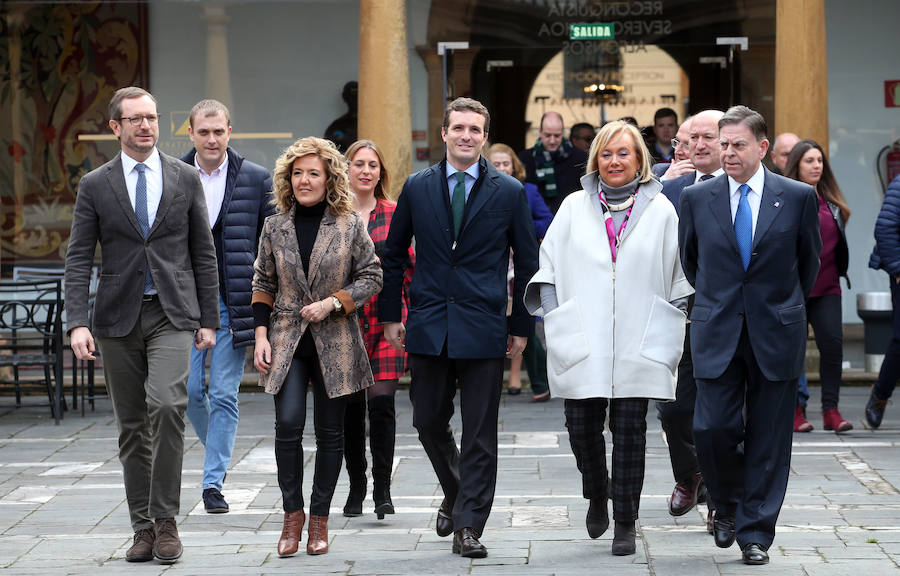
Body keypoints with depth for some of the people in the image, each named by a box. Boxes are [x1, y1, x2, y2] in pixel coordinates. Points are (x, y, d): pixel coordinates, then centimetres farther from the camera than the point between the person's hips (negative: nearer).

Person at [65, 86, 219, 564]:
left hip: (171, 314, -1)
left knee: (167, 405, -21)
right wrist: (77, 323, -12)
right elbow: (78, 259, 0)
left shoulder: (185, 179, 5)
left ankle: (165, 520, -13)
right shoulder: (95, 186, 4)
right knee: (132, 427, 6)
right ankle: (143, 527, 15)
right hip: (118, 318, 1)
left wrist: (209, 319, 4)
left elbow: (203, 253, 8)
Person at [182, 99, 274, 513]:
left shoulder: (256, 180, 2)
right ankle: (217, 448, 29)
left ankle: (213, 482, 4)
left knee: (224, 394, -2)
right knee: (190, 389, 1)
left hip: (233, 303, -1)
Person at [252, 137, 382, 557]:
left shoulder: (349, 226, 0)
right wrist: (261, 336, 1)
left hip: (335, 343, -1)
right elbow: (263, 284, 10)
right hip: (287, 339, 1)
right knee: (288, 424, -12)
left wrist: (332, 303, -11)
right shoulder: (274, 227, 5)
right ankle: (292, 513, 1)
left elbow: (371, 277, 3)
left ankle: (319, 516, 16)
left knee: (330, 431, 4)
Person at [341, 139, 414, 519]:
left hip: (385, 320, -1)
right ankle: (356, 487, 19)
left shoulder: (394, 214, 6)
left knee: (381, 400, -12)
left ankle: (382, 488, -4)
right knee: (351, 406, 4)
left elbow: (408, 266, 10)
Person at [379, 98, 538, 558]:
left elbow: (526, 263, 5)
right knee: (428, 422, 9)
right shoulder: (417, 188, 6)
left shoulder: (509, 192, 1)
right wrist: (390, 315, 8)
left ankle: (468, 525, 6)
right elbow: (394, 255, 13)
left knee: (479, 432, -1)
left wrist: (521, 327, 3)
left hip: (483, 328, -2)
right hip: (427, 326, 2)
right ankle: (455, 494, 34)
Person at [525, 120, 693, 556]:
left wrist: (669, 332, 3)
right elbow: (549, 266, 12)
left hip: (637, 344, -1)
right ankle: (597, 496, 27)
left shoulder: (660, 210, 7)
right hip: (582, 341, 1)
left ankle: (625, 524, 6)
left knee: (629, 430, -2)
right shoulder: (574, 208, 10)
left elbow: (679, 279, 10)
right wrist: (554, 319, 2)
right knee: (582, 425, -2)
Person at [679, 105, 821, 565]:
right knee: (713, 428, -7)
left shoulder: (798, 197, -1)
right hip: (717, 334, 1)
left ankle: (755, 532, 12)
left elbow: (809, 261, 12)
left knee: (768, 438, 2)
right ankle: (727, 505, 21)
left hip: (776, 335, -1)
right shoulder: (696, 198, 2)